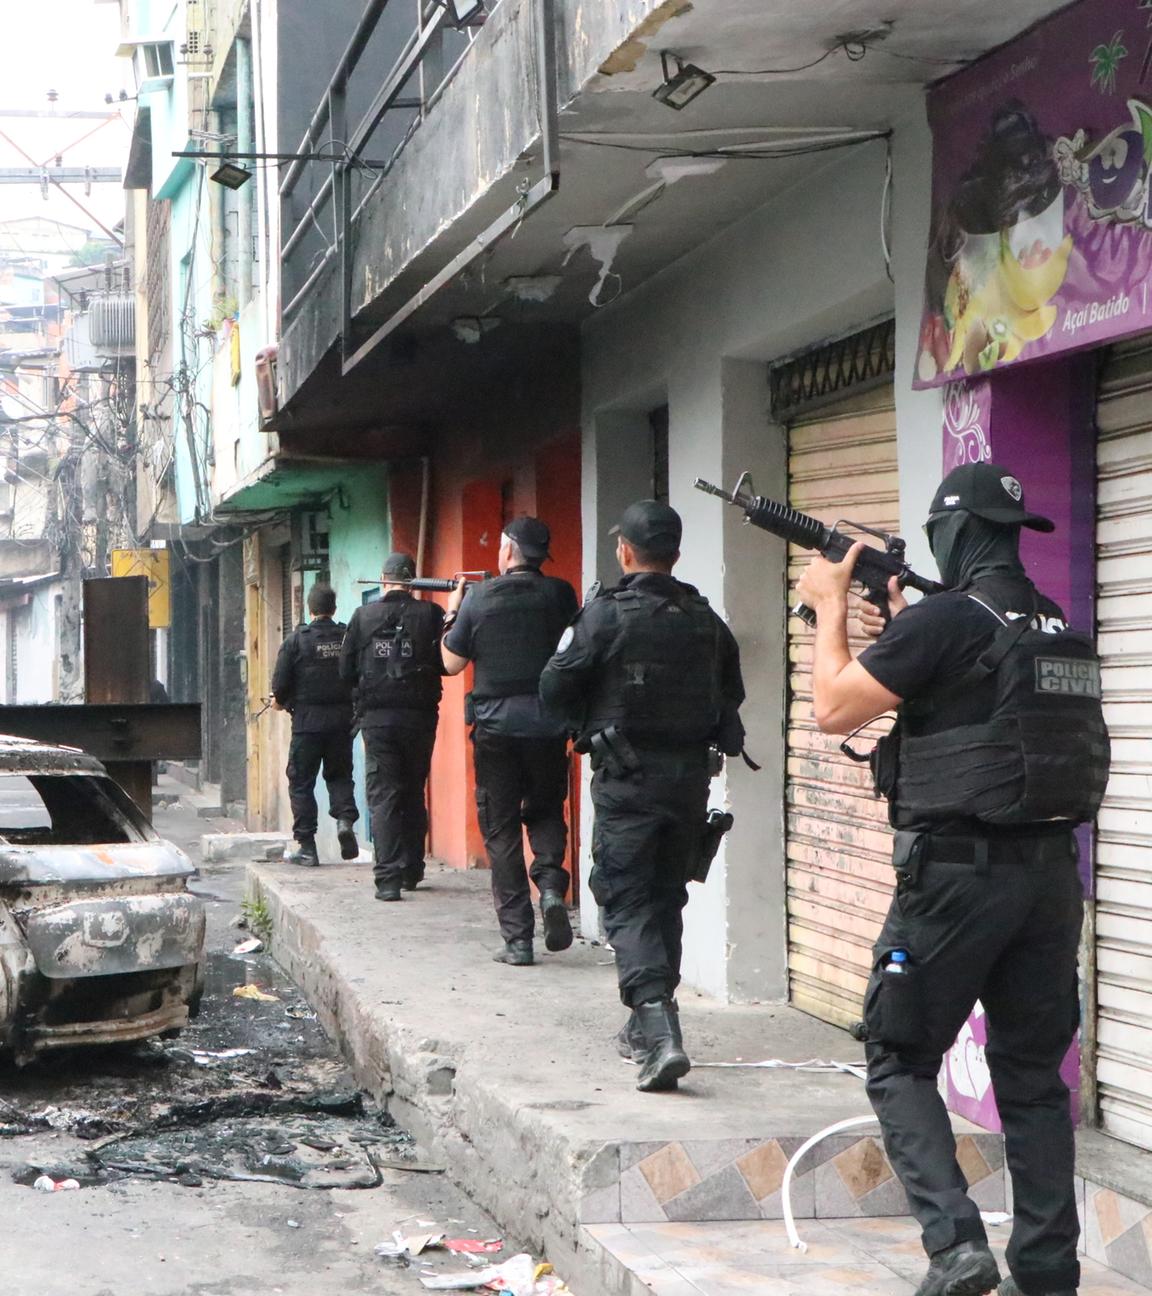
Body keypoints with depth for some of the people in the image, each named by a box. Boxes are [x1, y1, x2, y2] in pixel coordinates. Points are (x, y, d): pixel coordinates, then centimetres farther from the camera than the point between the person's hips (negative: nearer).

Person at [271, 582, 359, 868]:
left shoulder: (297, 639, -7)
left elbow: (281, 682, -7)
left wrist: (280, 701, 14)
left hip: (307, 719, -3)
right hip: (343, 718, 3)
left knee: (301, 782, 6)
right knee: (340, 774, 19)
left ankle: (306, 846, 4)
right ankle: (345, 818, -7)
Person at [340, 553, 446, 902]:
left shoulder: (363, 617, -1)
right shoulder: (430, 614, -4)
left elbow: (346, 671, 3)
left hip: (377, 718, -1)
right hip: (419, 716, 1)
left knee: (383, 797, -1)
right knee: (414, 795, 16)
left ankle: (388, 878, -11)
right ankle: (411, 871, 24)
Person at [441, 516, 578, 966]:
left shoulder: (479, 598, -4)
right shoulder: (559, 594, -1)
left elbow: (452, 663, 4)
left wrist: (452, 613, 18)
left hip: (495, 726, -1)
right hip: (548, 723, 1)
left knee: (501, 829, 6)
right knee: (545, 811, 20)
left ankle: (517, 938, 3)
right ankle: (551, 885, -8)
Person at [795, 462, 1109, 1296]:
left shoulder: (946, 619, -13)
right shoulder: (1064, 631, 11)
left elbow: (834, 708, -6)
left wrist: (830, 607, 6)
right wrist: (900, 625, 22)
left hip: (958, 874, -7)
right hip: (1052, 874, 7)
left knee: (900, 1064, 5)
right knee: (1034, 1076, 13)